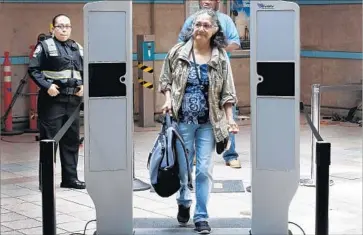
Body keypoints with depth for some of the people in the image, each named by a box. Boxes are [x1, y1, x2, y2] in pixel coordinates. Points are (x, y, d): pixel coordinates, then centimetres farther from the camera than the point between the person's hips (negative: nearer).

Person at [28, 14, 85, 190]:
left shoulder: (78, 48, 15)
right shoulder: (45, 46, -1)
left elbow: (86, 71, 23)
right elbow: (33, 69, -6)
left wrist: (84, 85, 4)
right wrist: (47, 86, -17)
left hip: (73, 100, 6)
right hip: (52, 99, -5)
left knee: (72, 140, 10)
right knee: (49, 140, -4)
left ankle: (70, 178, 19)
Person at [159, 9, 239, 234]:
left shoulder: (221, 57, 0)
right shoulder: (178, 52, 0)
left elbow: (227, 93, 2)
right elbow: (166, 79, 10)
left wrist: (230, 119, -4)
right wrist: (168, 99, -5)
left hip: (208, 122, 0)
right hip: (183, 120, 0)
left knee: (204, 170, -1)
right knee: (183, 167, 7)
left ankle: (201, 216, 10)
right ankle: (183, 203, 35)